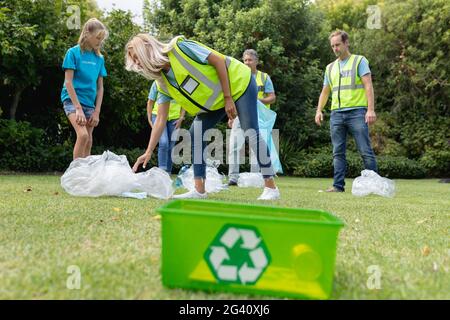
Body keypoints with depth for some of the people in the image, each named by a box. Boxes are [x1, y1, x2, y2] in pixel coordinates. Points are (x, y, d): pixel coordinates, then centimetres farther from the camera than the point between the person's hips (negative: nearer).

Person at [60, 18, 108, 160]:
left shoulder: (99, 58, 8)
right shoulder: (73, 52, -6)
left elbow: (100, 87, 10)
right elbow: (68, 82, -11)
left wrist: (97, 112, 2)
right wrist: (78, 108, -18)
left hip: (89, 103, 6)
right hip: (73, 100, -5)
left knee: (89, 141, 4)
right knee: (83, 135, -24)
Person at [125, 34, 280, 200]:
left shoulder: (179, 47, -24)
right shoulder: (163, 82, -3)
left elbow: (219, 60, -22)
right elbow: (161, 119, -2)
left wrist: (228, 98, -21)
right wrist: (148, 152, -7)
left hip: (239, 84, -7)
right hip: (216, 100, 7)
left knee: (251, 133, -13)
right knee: (196, 132, -3)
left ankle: (271, 187, -4)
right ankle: (199, 190, -1)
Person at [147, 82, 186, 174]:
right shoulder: (157, 83, -1)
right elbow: (150, 102, 6)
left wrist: (181, 118, 0)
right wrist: (149, 119, 1)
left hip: (174, 118, 2)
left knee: (171, 146, 5)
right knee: (163, 143, -19)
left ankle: (168, 173, 14)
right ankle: (162, 171, -15)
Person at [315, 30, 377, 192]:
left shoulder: (359, 61, 5)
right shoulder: (330, 67, 20)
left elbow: (368, 85, -5)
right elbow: (325, 91, 22)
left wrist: (371, 109, -15)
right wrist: (319, 110, 8)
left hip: (357, 111, -5)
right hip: (336, 113, 5)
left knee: (365, 151, -5)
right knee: (338, 153, 3)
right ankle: (338, 185, 6)